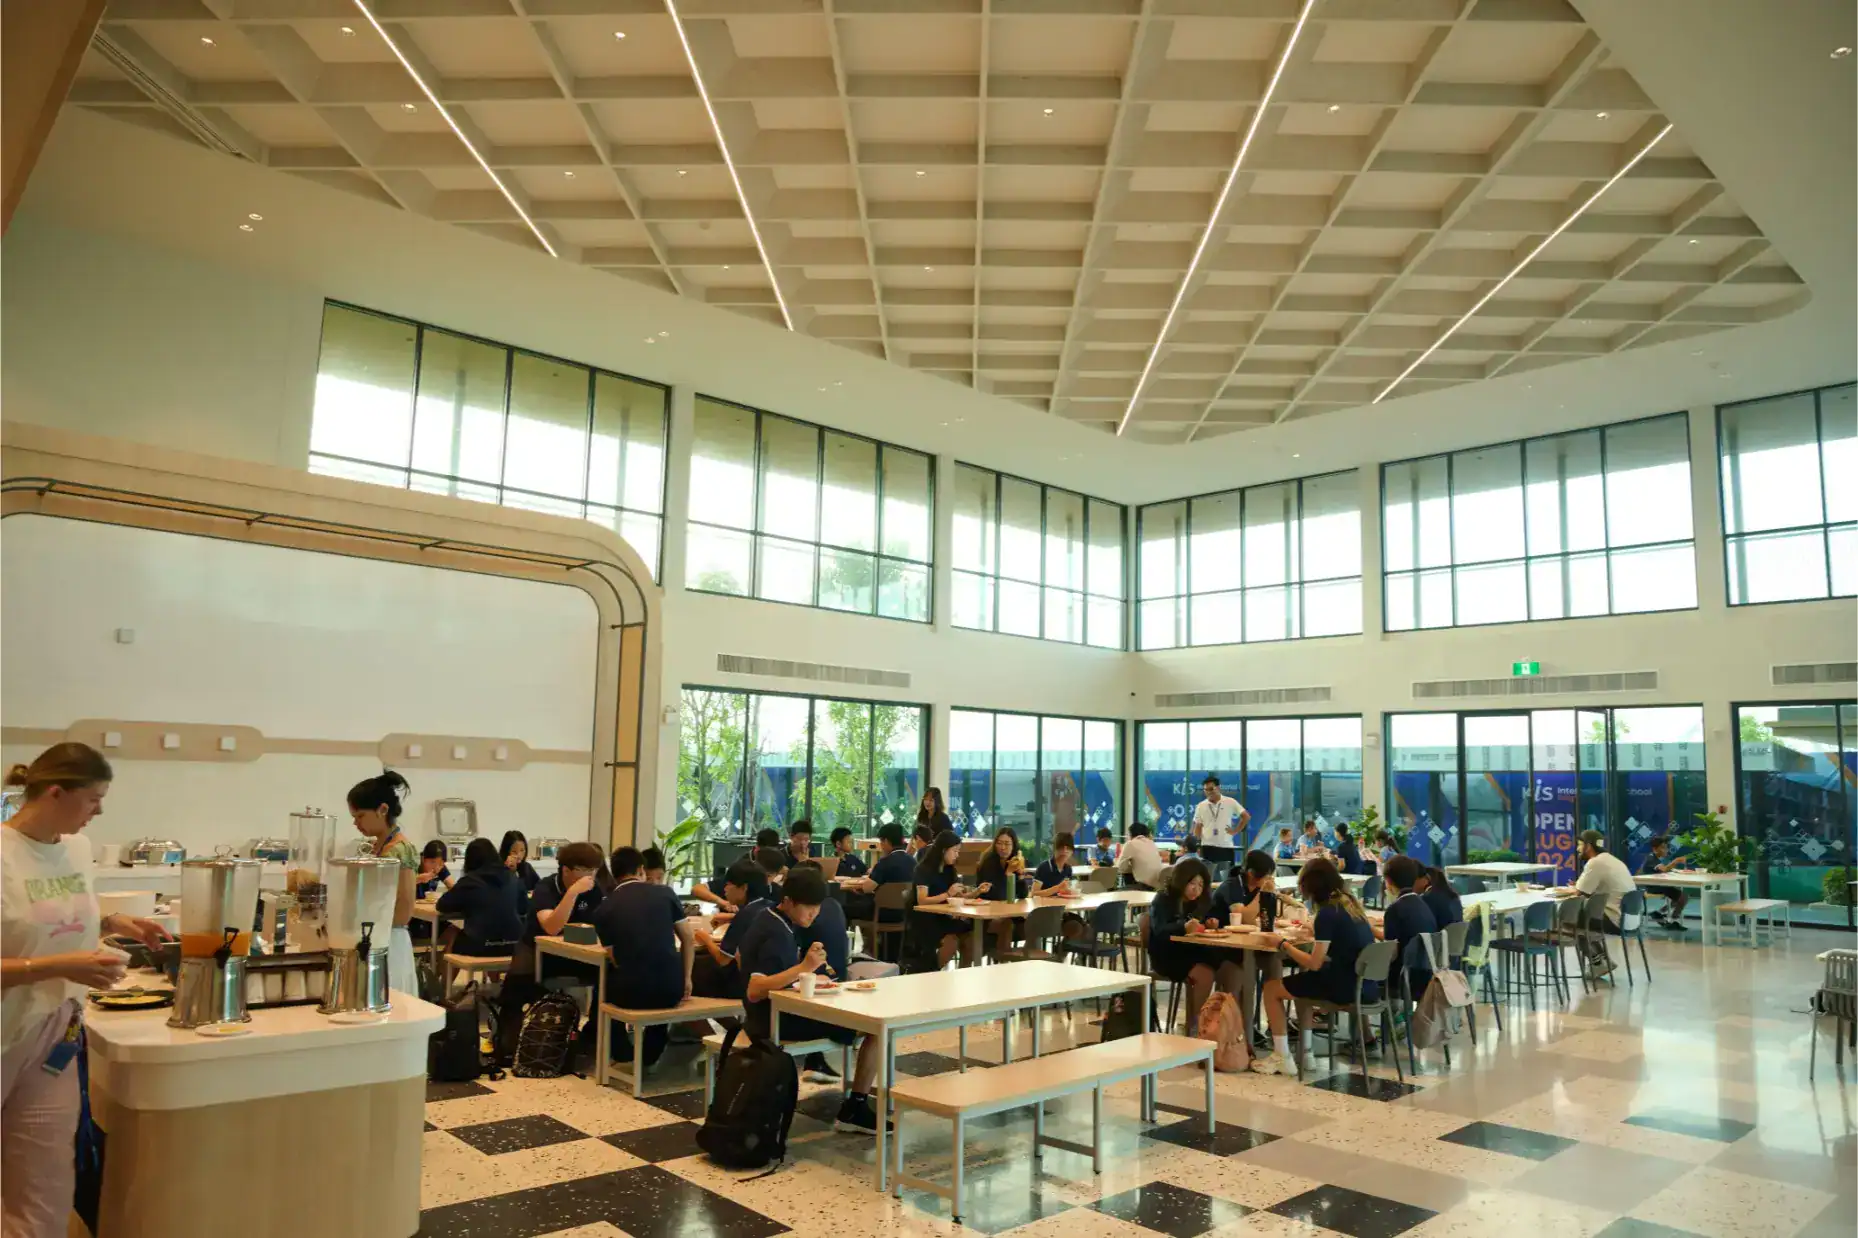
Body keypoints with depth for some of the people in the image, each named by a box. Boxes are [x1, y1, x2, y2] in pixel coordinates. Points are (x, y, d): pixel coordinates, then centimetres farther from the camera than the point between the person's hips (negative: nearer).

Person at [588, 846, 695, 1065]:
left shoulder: (603, 909, 0)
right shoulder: (665, 893, 4)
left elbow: (614, 960, 3)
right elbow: (689, 938, 7)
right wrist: (686, 979, 17)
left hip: (631, 992, -1)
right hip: (671, 990, 2)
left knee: (604, 982, 33)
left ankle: (624, 1056, 34)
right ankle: (648, 1056, 41)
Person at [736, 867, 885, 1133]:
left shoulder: (771, 922, 7)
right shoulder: (777, 936, -23)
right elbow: (754, 991, -33)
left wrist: (806, 973, 13)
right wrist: (804, 967, -39)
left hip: (771, 1013, 10)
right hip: (776, 1020, -10)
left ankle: (860, 1086, 30)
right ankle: (854, 1109, -7)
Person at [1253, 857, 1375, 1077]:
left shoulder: (1327, 913, -16)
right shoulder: (1350, 904, 9)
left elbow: (1314, 964, -15)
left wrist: (1284, 945, -4)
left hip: (1347, 987, -9)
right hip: (1366, 984, 9)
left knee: (1271, 988, 6)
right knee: (1304, 980, 31)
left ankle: (1282, 1058, 13)